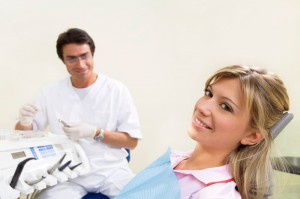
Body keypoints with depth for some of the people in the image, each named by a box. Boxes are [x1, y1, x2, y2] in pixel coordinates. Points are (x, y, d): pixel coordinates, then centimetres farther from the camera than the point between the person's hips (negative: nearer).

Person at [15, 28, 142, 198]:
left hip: (111, 169, -1)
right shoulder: (50, 93, 4)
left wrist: (94, 133, -16)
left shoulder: (117, 90, -3)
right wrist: (24, 122, -12)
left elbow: (132, 141, -2)